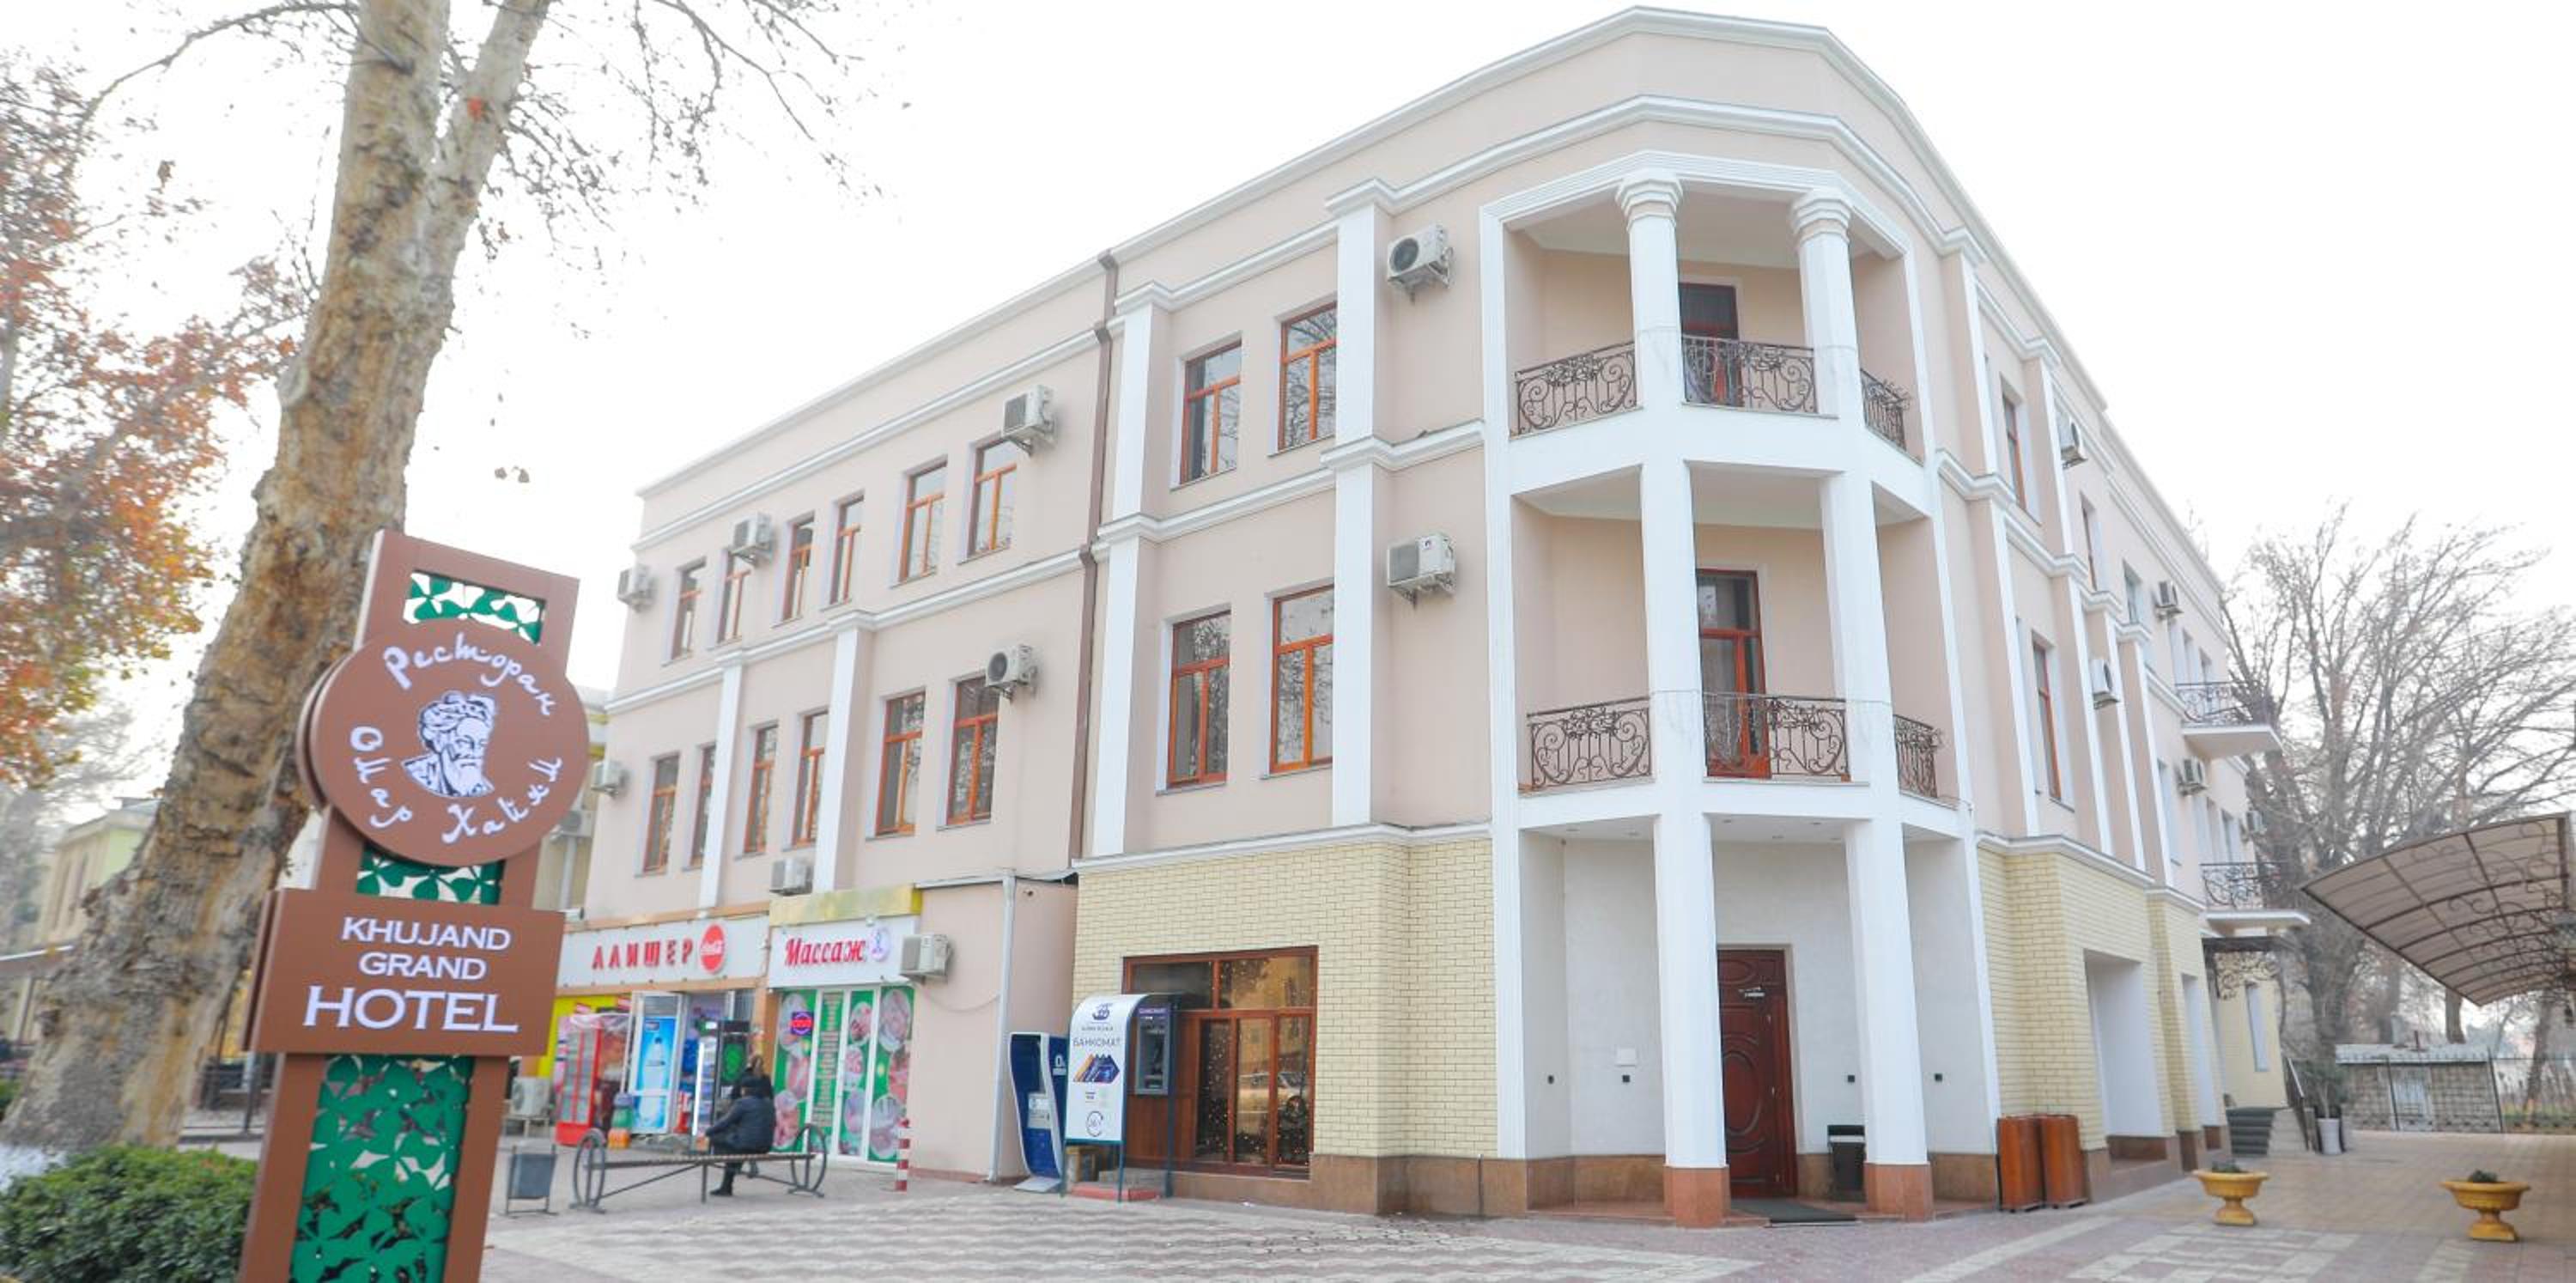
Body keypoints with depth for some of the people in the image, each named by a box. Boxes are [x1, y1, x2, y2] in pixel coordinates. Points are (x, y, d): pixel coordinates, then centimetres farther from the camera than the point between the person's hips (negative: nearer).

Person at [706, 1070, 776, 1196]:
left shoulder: (743, 1103, -9)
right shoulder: (769, 1104, 13)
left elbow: (725, 1122, -7)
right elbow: (772, 1125, 20)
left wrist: (708, 1131, 8)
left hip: (745, 1145, -8)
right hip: (763, 1147, 8)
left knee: (715, 1138, 11)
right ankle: (726, 1188, 33)